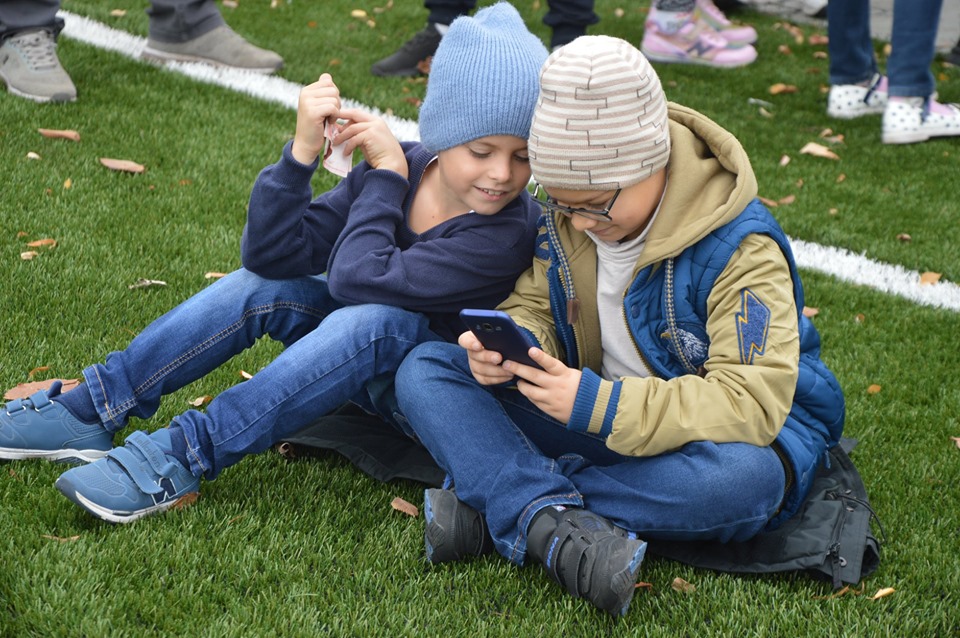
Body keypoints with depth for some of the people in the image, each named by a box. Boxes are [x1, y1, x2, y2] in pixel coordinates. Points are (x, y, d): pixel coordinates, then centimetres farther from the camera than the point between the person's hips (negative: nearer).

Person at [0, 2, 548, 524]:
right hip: (368, 368, 6)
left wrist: (385, 172, -20)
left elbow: (359, 278, -31)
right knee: (263, 286, -13)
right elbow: (275, 252, -12)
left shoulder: (509, 233, -27)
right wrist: (303, 151, -24)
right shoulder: (405, 168, -9)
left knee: (376, 320, -35)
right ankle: (91, 412, -7)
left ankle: (183, 456, -32)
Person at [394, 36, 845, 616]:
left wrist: (600, 405, -38)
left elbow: (752, 401, -30)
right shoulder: (565, 218, -4)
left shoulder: (738, 248, -23)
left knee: (747, 479, -43)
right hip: (590, 416, 5)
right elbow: (535, 307, 7)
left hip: (710, 431, -5)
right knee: (425, 369, -12)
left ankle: (496, 505, -32)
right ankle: (550, 521, -38)